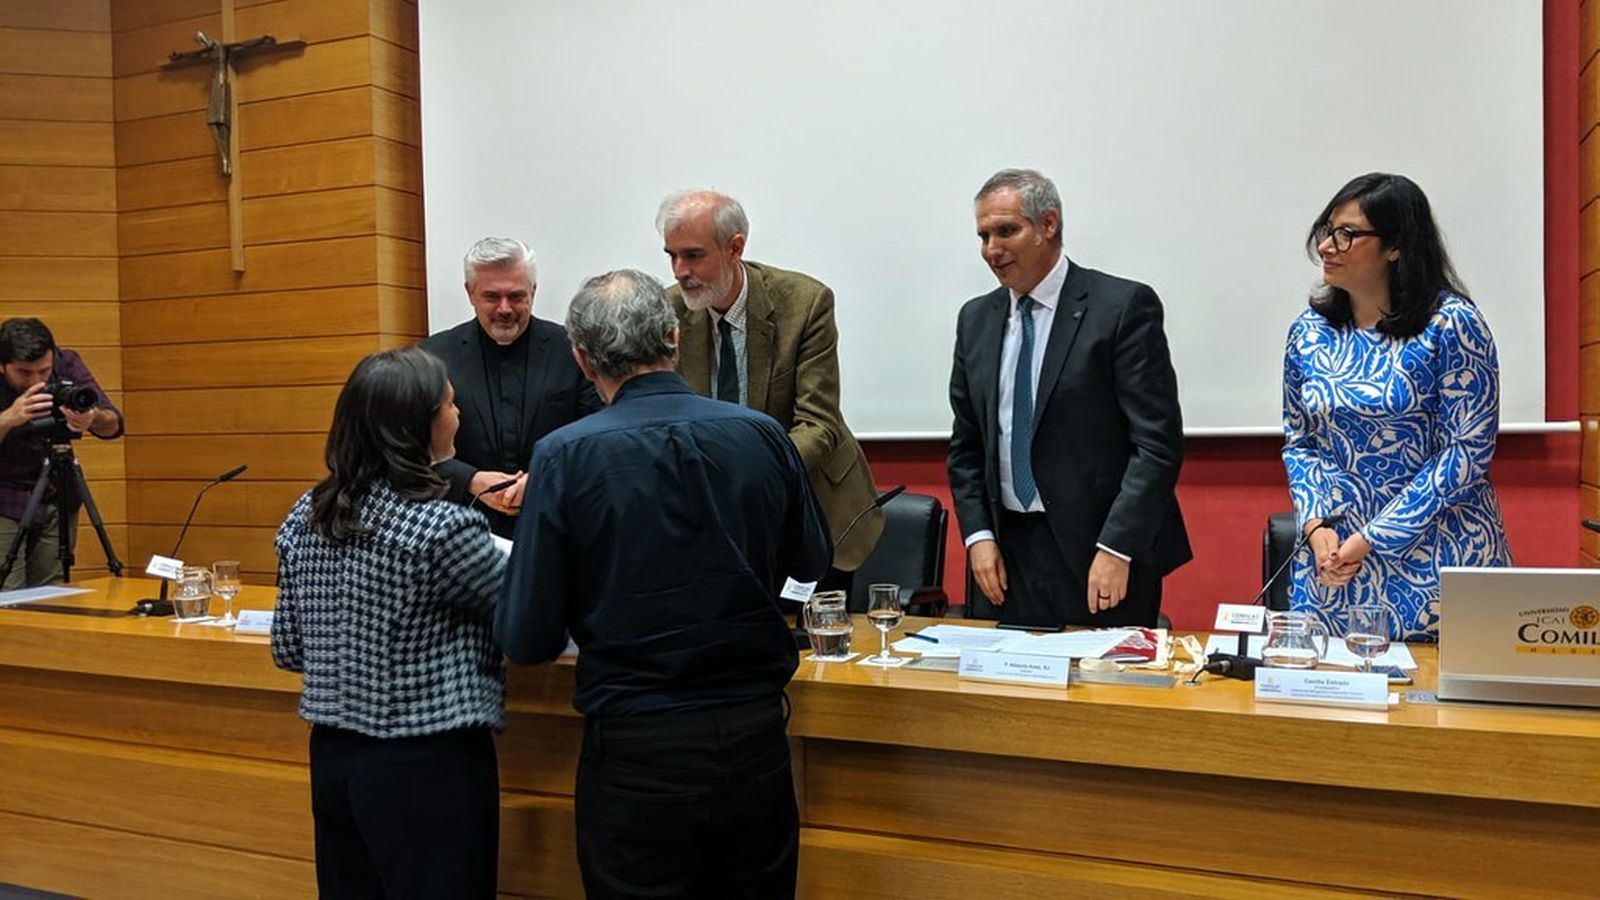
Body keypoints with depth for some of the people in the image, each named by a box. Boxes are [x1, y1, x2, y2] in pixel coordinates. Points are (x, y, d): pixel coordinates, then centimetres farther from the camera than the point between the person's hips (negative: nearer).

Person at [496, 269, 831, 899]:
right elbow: (811, 564, 12)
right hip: (755, 739, 3)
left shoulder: (564, 457, -13)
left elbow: (528, 643, -10)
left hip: (637, 754, -2)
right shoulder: (763, 436, -6)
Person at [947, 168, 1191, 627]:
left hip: (1101, 555, -4)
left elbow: (1158, 442, -11)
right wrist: (978, 534, 1)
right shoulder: (976, 319, 10)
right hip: (1006, 558, 5)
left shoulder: (1123, 306, -7)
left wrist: (1117, 548, -17)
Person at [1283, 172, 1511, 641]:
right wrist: (1316, 527, -8)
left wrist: (1372, 539, -16)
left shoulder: (1451, 323, -10)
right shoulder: (1309, 331, 4)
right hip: (1334, 561, 4)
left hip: (1436, 561, -4)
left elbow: (1469, 448, -12)